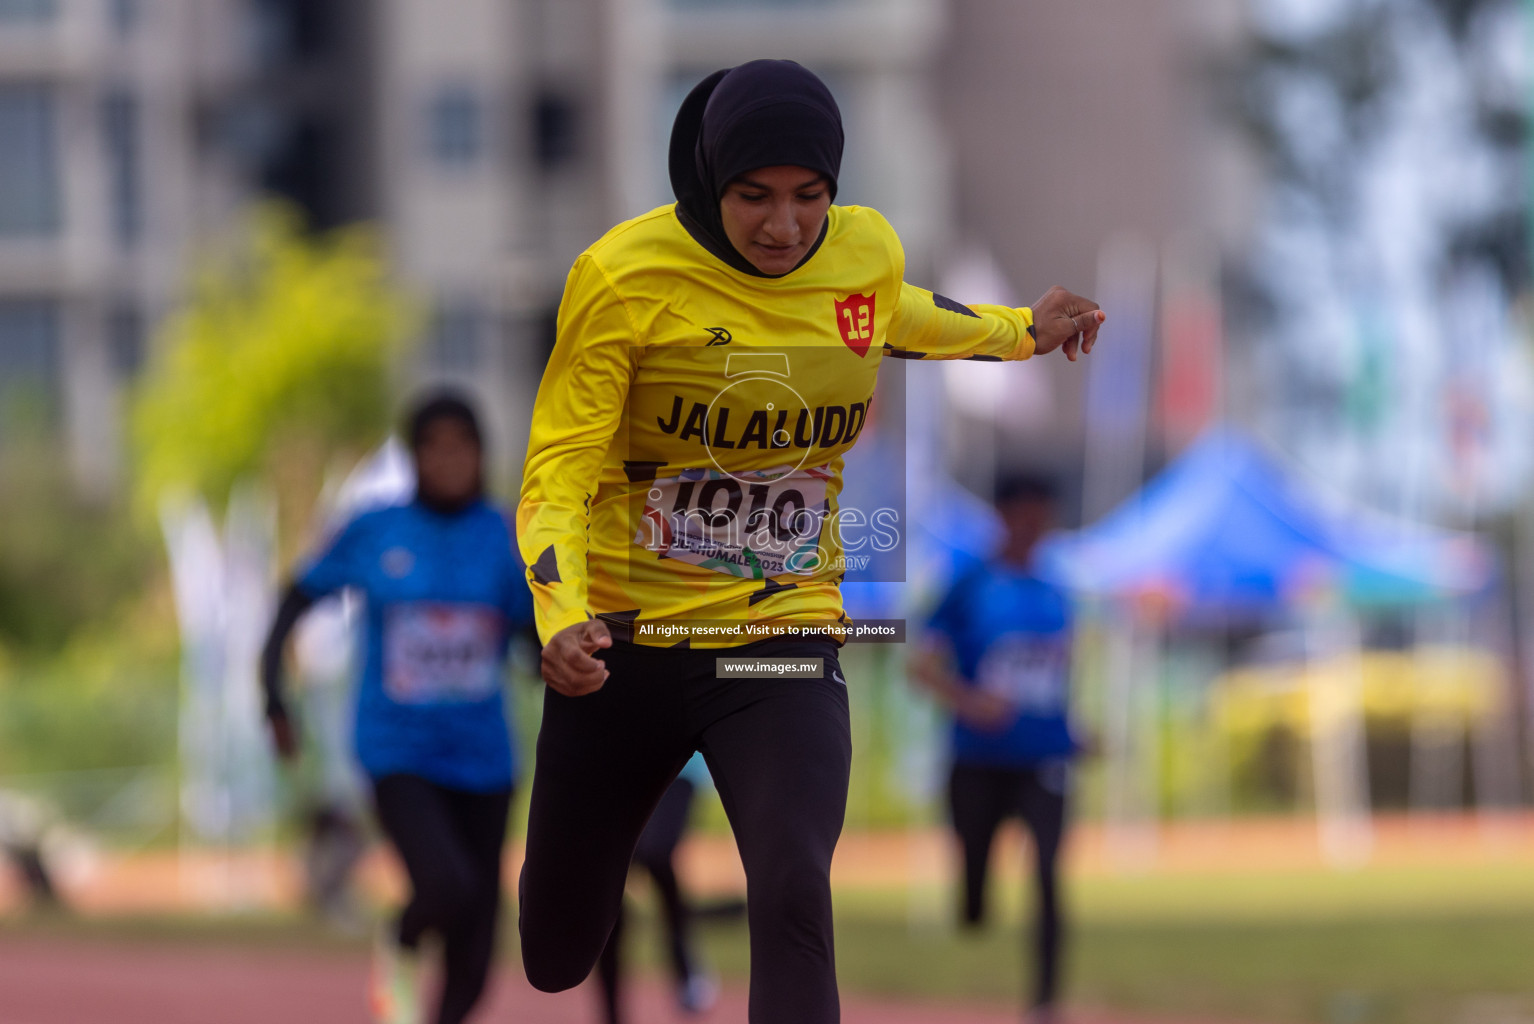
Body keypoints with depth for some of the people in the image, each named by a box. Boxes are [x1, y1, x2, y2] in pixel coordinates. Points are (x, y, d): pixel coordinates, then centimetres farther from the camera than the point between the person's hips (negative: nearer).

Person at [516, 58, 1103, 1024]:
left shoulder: (868, 251, -4)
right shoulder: (626, 274, -16)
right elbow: (558, 470, -17)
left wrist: (1023, 331, 32)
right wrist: (562, 620, -33)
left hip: (784, 641, 1)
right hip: (626, 644, -1)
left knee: (794, 900, -27)